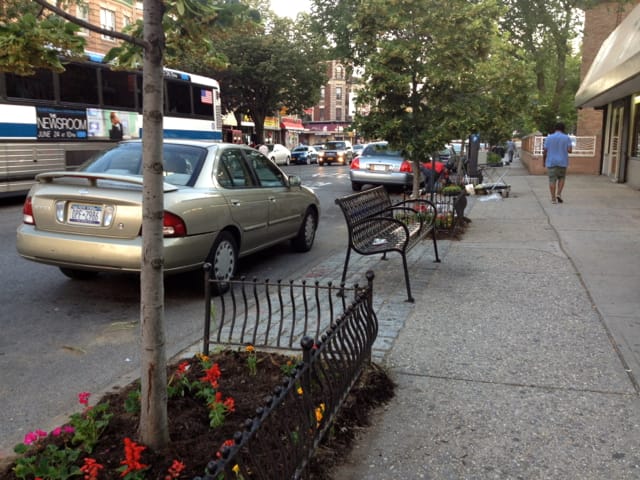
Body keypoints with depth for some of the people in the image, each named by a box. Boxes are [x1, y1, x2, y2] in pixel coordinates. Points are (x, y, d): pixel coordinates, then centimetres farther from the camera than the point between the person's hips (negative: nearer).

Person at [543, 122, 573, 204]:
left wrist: (543, 161, 9)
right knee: (561, 178, 17)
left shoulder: (549, 138, 0)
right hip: (562, 162, 0)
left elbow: (544, 151, -2)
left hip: (551, 162, 0)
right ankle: (558, 194, 2)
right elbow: (570, 150, -9)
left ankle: (553, 198, 0)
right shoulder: (566, 138, -2)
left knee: (552, 180, 2)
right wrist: (564, 149, 12)